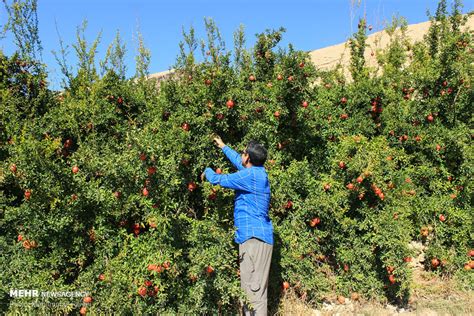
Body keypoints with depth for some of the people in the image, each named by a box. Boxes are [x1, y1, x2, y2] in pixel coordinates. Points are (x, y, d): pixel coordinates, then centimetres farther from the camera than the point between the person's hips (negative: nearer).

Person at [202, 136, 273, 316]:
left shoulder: (250, 175, -13)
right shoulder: (259, 172, 13)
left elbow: (217, 180, -8)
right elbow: (239, 162, 33)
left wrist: (207, 171, 14)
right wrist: (223, 147, 45)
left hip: (254, 238, -10)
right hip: (255, 236, 10)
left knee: (255, 290, -9)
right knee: (249, 289, 15)